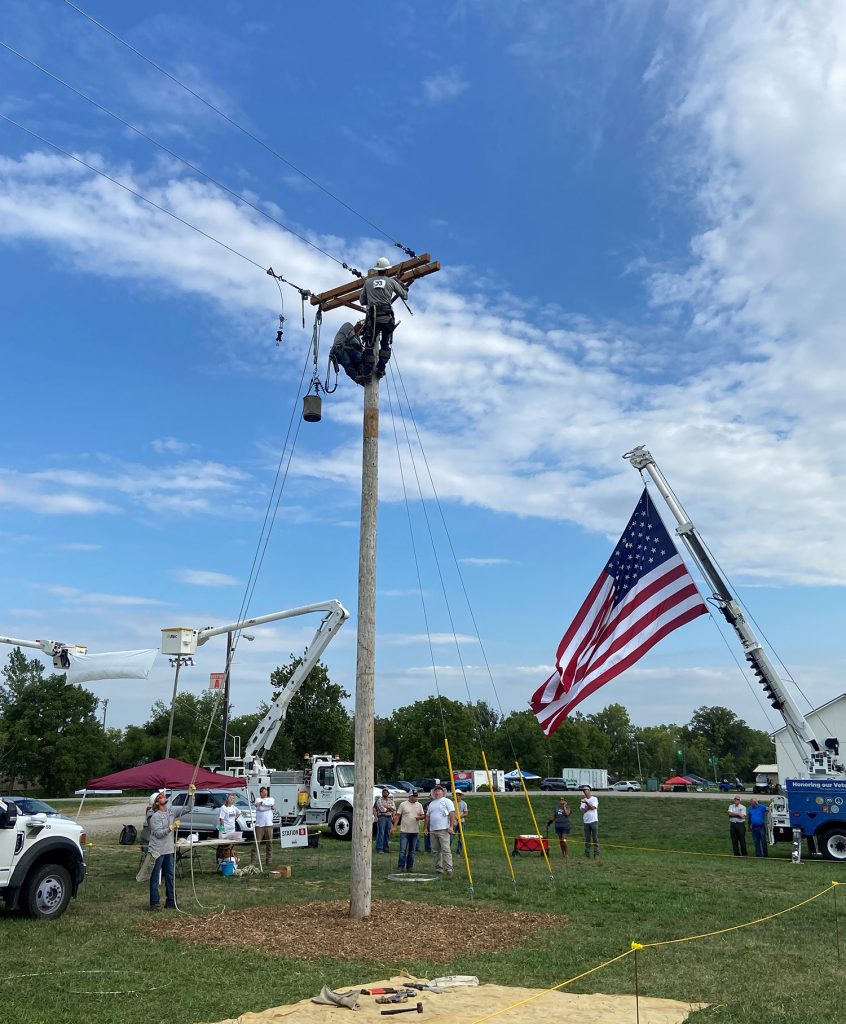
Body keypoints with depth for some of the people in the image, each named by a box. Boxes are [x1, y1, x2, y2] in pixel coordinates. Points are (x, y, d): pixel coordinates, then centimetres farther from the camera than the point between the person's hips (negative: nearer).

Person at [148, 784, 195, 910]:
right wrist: (171, 827, -27)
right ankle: (154, 903, 10)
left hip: (169, 850, 6)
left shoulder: (172, 813, 6)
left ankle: (170, 901, 19)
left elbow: (188, 808, 3)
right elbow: (158, 833, -18)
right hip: (157, 851, -6)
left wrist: (191, 794, -8)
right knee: (155, 879, 3)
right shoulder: (155, 817, -11)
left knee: (170, 877, 11)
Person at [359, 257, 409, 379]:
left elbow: (362, 301, 15)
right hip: (388, 317, 0)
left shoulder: (368, 281, 11)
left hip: (373, 317, 0)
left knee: (369, 345, 4)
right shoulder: (391, 281, 9)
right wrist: (403, 287, 33)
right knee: (385, 344, 16)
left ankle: (367, 373, -3)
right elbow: (405, 296, 13)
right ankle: (381, 369, 7)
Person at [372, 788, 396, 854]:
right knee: (381, 833, -9)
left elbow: (394, 809, 3)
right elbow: (381, 809, -11)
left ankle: (386, 848, 12)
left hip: (389, 818, 5)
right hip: (382, 817, -5)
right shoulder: (379, 800, 1)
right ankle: (379, 848, -8)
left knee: (388, 833, 5)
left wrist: (386, 806, -11)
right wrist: (389, 809, -1)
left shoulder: (391, 801, 18)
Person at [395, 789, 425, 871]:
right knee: (403, 851, -4)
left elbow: (423, 815, 12)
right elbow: (398, 815, 0)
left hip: (415, 832, 3)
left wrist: (419, 817, -11)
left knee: (412, 851, 9)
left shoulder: (419, 805, 9)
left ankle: (410, 867, 18)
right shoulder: (403, 804, -2)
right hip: (404, 831, -3)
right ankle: (401, 866, 5)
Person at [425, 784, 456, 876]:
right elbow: (428, 816, 24)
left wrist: (451, 826, -15)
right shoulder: (431, 804, 21)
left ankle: (448, 868, -11)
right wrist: (426, 828, 17)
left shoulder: (447, 801, 0)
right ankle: (438, 868, 14)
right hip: (432, 830, 7)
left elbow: (452, 814, -7)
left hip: (443, 830, -7)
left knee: (446, 849, -12)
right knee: (435, 851, 7)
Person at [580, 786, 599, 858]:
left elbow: (593, 807, -14)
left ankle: (596, 853, 1)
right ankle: (587, 853, 10)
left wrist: (586, 802, -20)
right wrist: (589, 806, -12)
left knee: (595, 838, -2)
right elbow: (582, 810, -1)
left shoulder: (594, 799, 1)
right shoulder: (583, 800, 11)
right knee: (587, 839, 6)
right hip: (586, 821, 4)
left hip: (594, 821, -4)